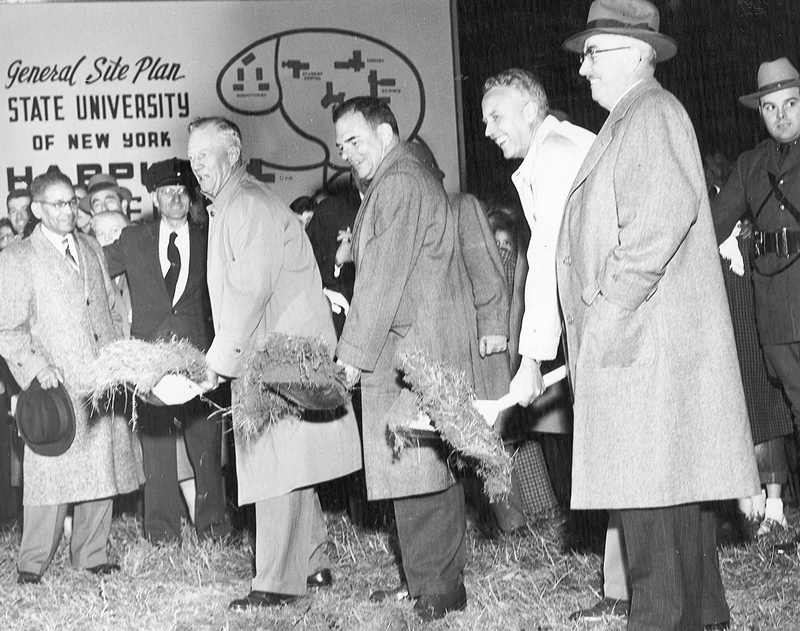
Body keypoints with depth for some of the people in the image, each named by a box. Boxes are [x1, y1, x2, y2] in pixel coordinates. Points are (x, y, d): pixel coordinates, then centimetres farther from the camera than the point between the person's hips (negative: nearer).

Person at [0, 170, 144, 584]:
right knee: (52, 473, -7)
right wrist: (36, 365, -17)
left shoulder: (91, 249, 16)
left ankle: (91, 556, 17)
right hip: (57, 384, -5)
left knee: (102, 468, 7)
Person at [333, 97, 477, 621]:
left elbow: (383, 278, -16)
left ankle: (436, 590, -6)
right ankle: (438, 581, 16)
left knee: (418, 469, -9)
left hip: (412, 348, -11)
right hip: (428, 346, 11)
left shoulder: (398, 185, -11)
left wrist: (354, 354, -13)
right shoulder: (416, 178, 23)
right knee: (432, 468, 11)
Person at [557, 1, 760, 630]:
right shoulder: (631, 121, 24)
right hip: (631, 337, 10)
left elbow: (667, 211, -23)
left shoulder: (651, 114, -8)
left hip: (644, 337, -10)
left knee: (650, 484, -10)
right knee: (676, 483, 13)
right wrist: (598, 318, 20)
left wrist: (611, 306, -21)